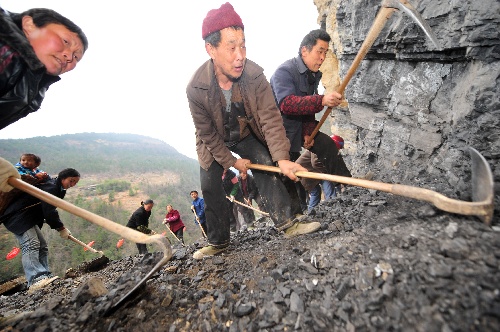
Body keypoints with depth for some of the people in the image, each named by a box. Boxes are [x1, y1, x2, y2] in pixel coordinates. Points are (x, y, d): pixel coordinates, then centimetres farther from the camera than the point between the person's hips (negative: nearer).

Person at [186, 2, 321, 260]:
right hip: (214, 142, 0)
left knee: (266, 168, -15)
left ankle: (287, 223, -4)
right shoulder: (195, 88, -29)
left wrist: (282, 158, -41)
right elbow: (208, 134, -19)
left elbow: (270, 118, -30)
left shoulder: (254, 74, -26)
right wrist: (232, 162, -15)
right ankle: (218, 241, 16)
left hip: (247, 135, 1)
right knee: (211, 188, -2)